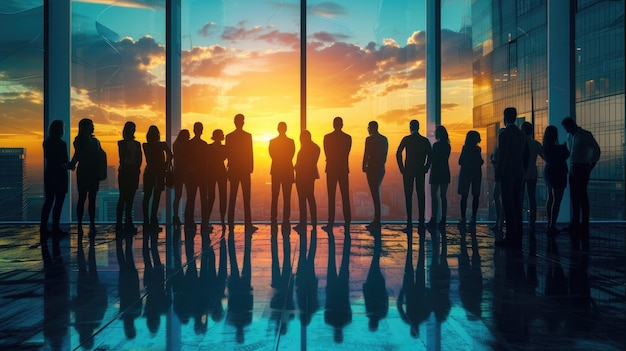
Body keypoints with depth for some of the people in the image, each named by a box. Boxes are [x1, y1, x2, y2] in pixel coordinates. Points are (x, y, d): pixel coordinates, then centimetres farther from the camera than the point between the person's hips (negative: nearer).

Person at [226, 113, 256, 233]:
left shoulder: (229, 136, 2)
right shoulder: (248, 136, -6)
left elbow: (227, 154, 5)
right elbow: (250, 153, -6)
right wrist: (251, 167, 1)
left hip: (233, 169, 3)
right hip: (245, 169, -3)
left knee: (232, 197, 7)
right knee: (246, 197, -3)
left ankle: (231, 224, 7)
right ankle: (248, 225, -5)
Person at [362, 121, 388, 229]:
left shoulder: (369, 139, -12)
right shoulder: (384, 139, 10)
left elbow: (366, 154, -13)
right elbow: (385, 154, 12)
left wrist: (364, 167, -4)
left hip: (372, 168, -7)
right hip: (381, 168, 7)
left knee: (375, 193, -5)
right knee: (376, 193, 15)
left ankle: (377, 221, -4)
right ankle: (376, 219, 19)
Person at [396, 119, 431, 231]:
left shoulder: (406, 139, -3)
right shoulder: (425, 140, 5)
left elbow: (398, 154, -10)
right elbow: (430, 155, 0)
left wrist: (401, 168, -3)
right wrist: (426, 168, 7)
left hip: (408, 170, -2)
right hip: (420, 171, 3)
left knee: (408, 196, -1)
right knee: (421, 196, 7)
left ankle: (409, 223, -5)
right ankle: (421, 222, 7)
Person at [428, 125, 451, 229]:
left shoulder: (436, 145, -13)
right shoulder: (447, 146, 8)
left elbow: (432, 158, -11)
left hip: (436, 172, -7)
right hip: (445, 172, 7)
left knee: (434, 195, -3)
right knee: (443, 196, 8)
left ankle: (434, 219, -7)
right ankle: (443, 219, 9)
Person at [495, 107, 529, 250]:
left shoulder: (504, 134, -10)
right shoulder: (522, 135, 11)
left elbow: (502, 155, -14)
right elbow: (526, 156, 13)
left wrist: (498, 172, -7)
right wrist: (523, 171, 19)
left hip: (507, 174, -7)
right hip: (519, 174, 7)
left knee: (508, 206, -5)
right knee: (517, 206, 9)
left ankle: (511, 237, -6)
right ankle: (518, 239, 11)